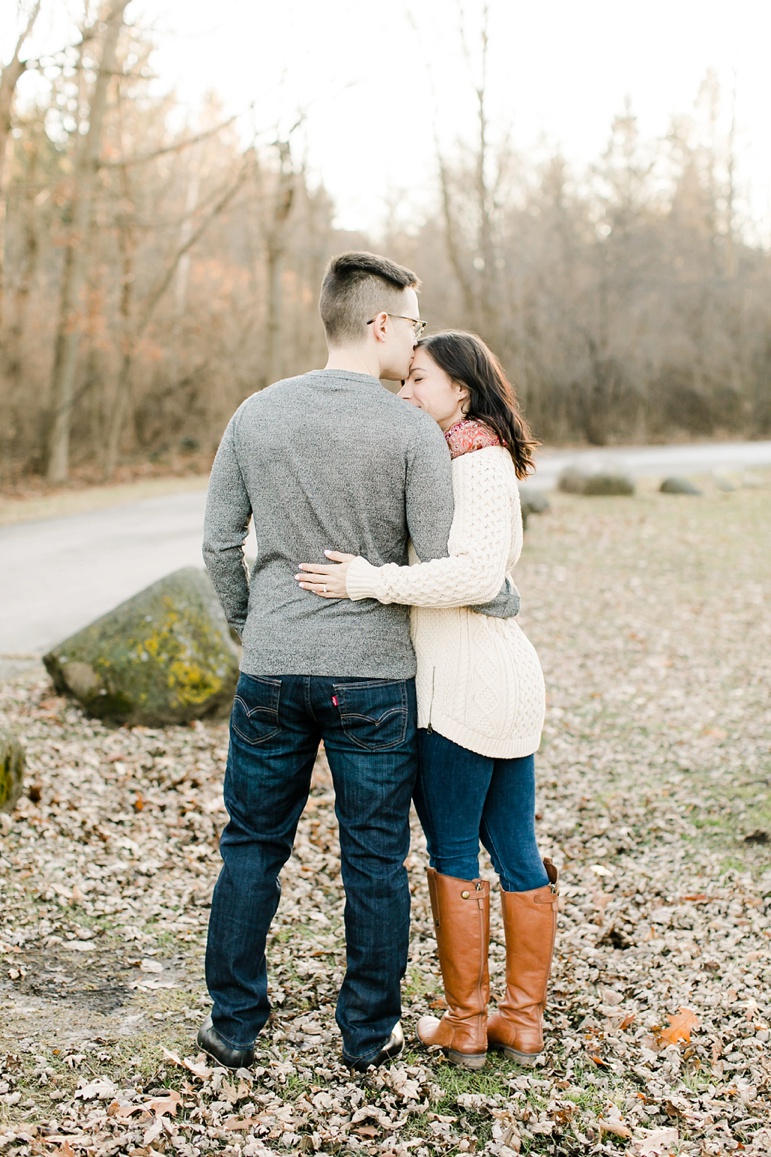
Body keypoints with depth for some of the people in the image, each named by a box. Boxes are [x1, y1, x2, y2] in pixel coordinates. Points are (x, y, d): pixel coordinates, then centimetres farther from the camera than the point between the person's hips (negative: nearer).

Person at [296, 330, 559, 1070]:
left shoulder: (477, 462, -13)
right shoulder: (480, 461, 17)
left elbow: (477, 575, -25)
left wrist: (368, 582, -22)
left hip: (462, 683, -9)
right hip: (510, 676, 9)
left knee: (453, 855, 4)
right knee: (517, 851, 12)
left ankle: (465, 1024, 16)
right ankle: (523, 1022, 22)